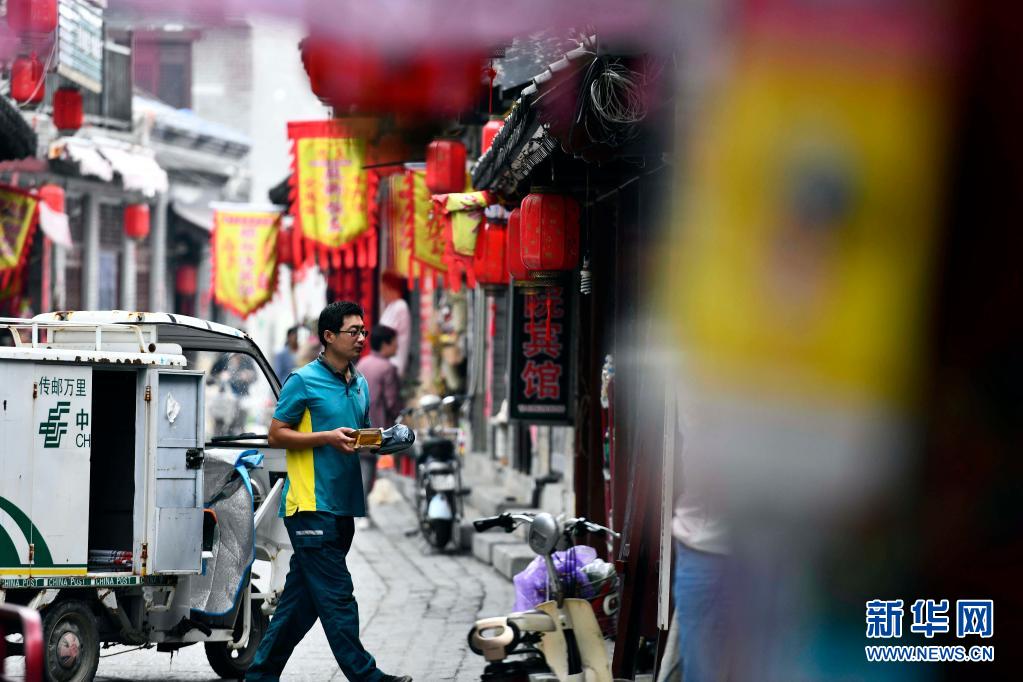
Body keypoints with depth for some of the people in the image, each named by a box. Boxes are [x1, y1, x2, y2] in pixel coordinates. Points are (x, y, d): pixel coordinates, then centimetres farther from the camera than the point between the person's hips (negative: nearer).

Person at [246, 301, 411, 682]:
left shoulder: (360, 385, 17)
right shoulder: (304, 381, -6)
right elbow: (276, 435, -6)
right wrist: (328, 438, -17)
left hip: (343, 506, 8)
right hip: (311, 505, -8)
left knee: (301, 600, 10)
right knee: (337, 596, -9)